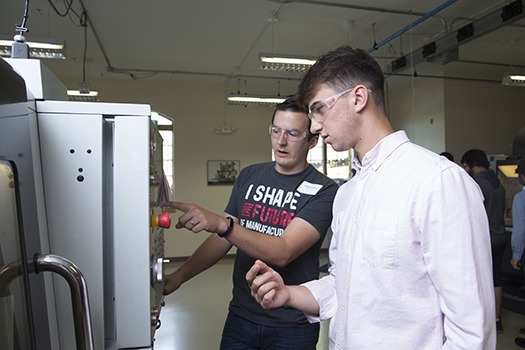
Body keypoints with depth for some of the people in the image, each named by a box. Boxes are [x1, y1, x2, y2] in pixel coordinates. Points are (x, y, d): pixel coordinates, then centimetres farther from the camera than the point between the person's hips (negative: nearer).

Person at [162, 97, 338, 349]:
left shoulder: (323, 191, -14)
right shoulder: (250, 176, 2)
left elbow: (283, 252, -25)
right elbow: (223, 239, 7)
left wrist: (221, 224, -35)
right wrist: (180, 275, -3)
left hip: (292, 328, -4)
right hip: (240, 317, 4)